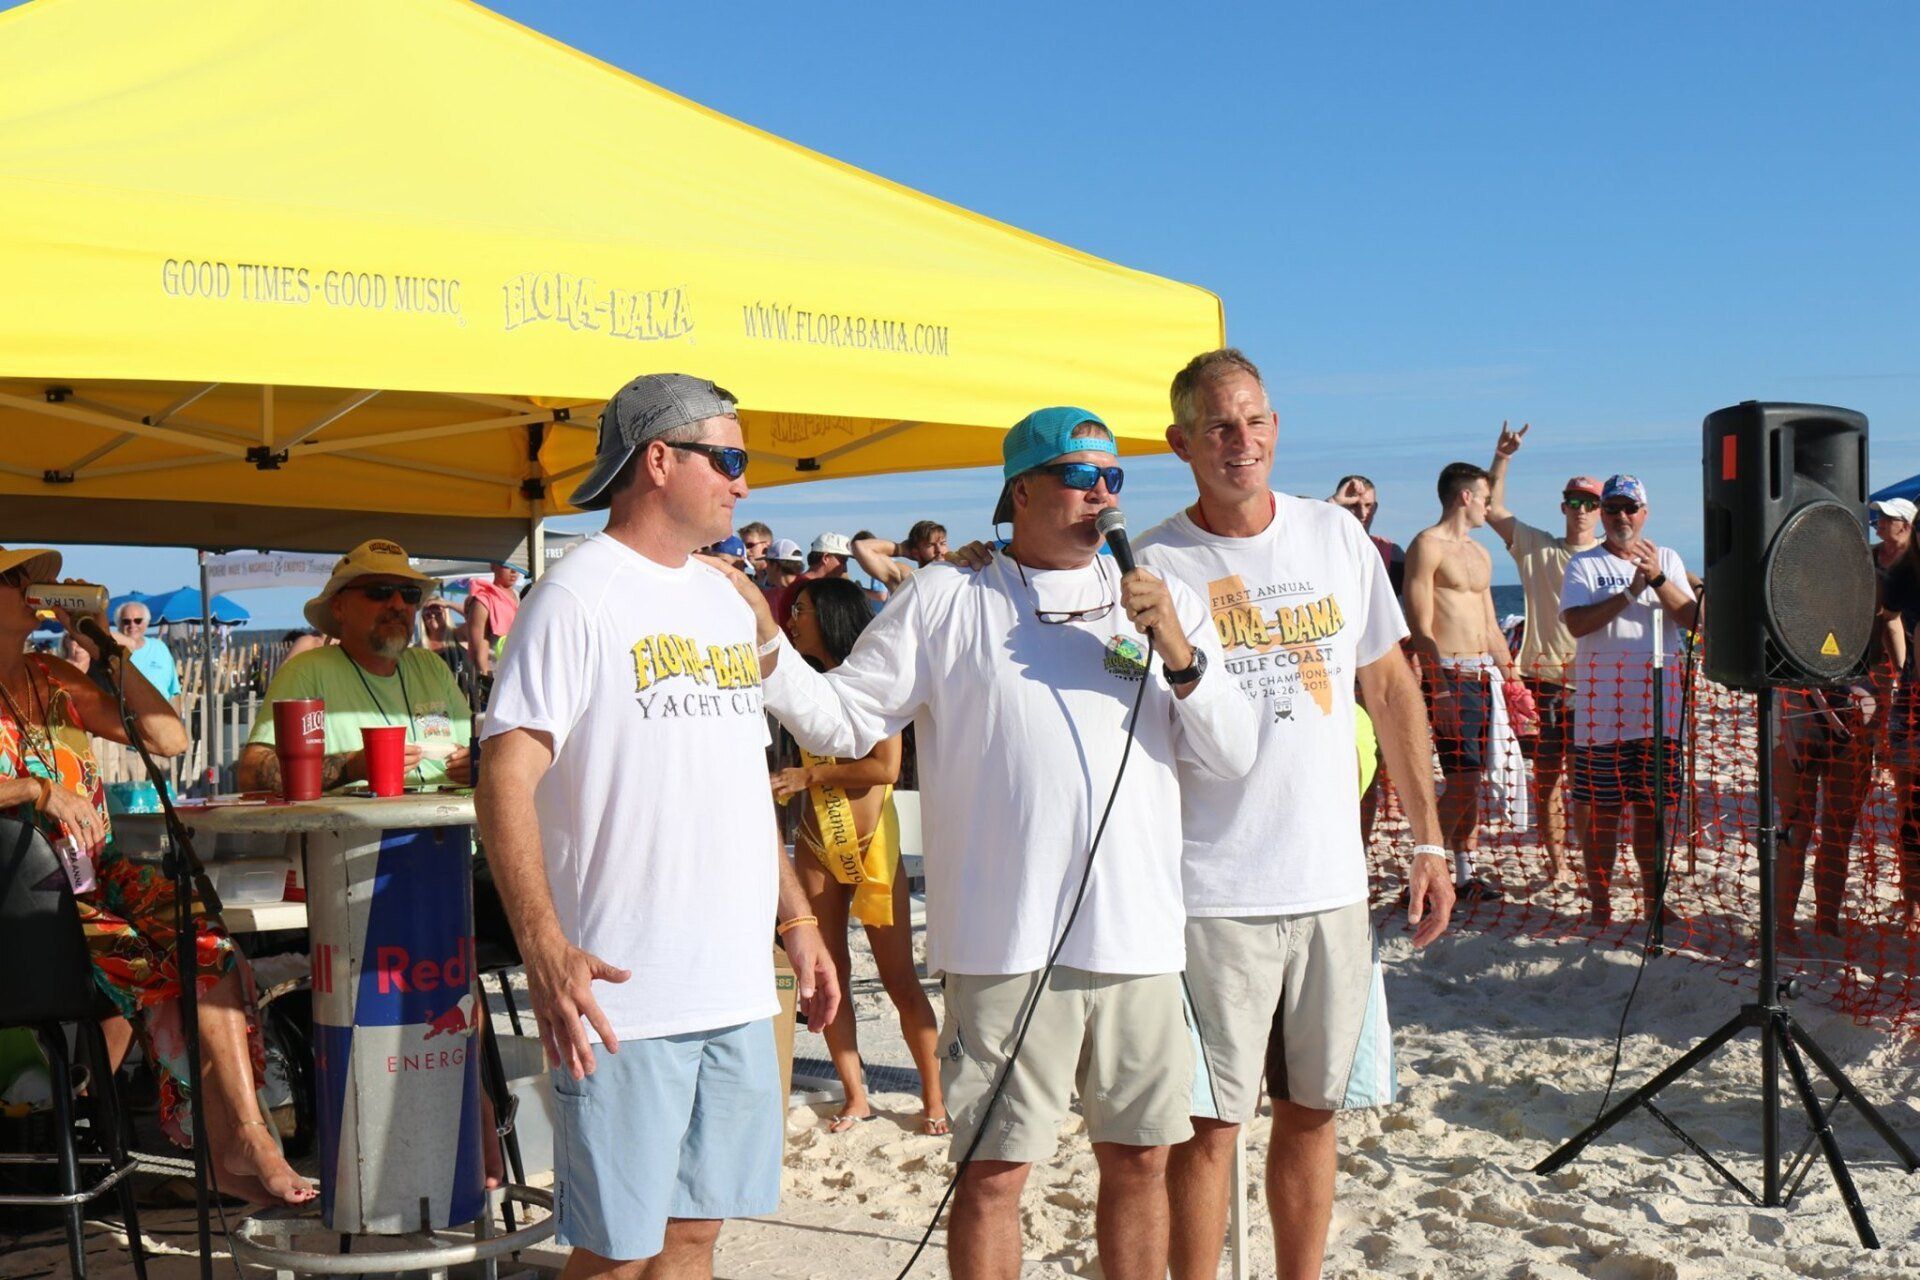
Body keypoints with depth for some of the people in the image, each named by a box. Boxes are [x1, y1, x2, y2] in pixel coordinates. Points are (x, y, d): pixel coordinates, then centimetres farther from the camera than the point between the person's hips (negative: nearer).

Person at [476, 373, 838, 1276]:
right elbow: (507, 778, -17)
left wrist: (795, 918, 19)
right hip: (623, 997, -7)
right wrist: (545, 950, -27)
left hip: (738, 991, 7)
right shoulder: (578, 595, -9)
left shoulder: (725, 600, 16)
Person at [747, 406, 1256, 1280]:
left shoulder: (1160, 601, 12)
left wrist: (1178, 654, -8)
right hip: (1006, 944, -3)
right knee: (994, 1171, 3)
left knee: (1139, 1159, 14)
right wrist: (764, 642, -15)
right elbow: (842, 722, 0)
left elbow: (1234, 755, 7)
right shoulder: (945, 600, 3)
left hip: (1139, 937, 3)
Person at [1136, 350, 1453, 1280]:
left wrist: (1428, 842, 9)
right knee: (1209, 1124, 1)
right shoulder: (1154, 565, -4)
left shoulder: (1337, 536, 6)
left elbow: (1391, 689, 12)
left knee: (1312, 1112, 14)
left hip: (1332, 883, 4)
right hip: (1212, 892, -4)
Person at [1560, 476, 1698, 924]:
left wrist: (1658, 579, -13)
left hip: (1658, 705, 2)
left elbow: (1690, 618, 0)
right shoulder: (1584, 564, 4)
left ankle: (1653, 899, 17)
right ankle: (1599, 902, 8)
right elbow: (1577, 623, -11)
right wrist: (1630, 592, -16)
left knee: (1651, 809, 7)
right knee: (1603, 811, 0)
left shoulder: (1667, 559, 13)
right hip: (1602, 709, -2)